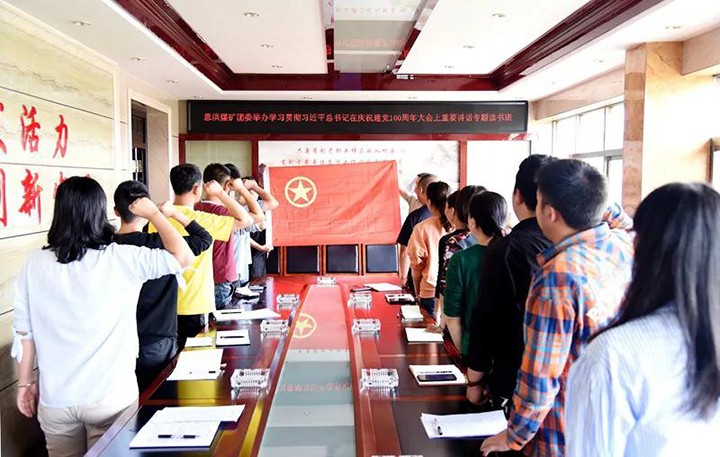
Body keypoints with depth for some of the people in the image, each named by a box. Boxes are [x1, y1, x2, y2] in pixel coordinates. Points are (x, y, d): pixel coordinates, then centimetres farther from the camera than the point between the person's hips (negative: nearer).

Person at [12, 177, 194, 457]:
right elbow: (184, 257, -11)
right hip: (111, 396, -3)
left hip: (55, 399, 4)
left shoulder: (35, 263, -5)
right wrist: (154, 214, 0)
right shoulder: (120, 259, -15)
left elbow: (23, 331, 1)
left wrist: (25, 381, 14)